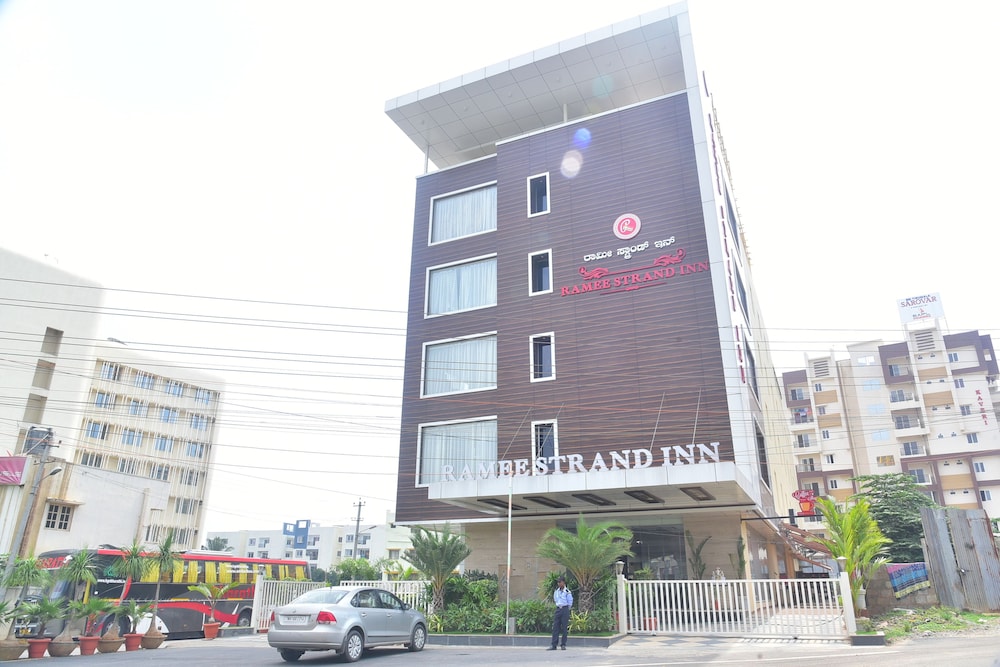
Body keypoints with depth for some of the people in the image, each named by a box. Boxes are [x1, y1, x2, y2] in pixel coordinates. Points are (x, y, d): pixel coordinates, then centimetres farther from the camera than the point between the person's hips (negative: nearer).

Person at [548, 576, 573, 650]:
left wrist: (566, 609, 4)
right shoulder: (556, 591, 8)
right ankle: (553, 645, 1)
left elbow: (570, 602, -5)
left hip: (565, 610, -5)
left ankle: (563, 645, 7)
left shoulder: (567, 592, -10)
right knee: (555, 627, 1)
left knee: (564, 627, -1)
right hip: (558, 609, 5)